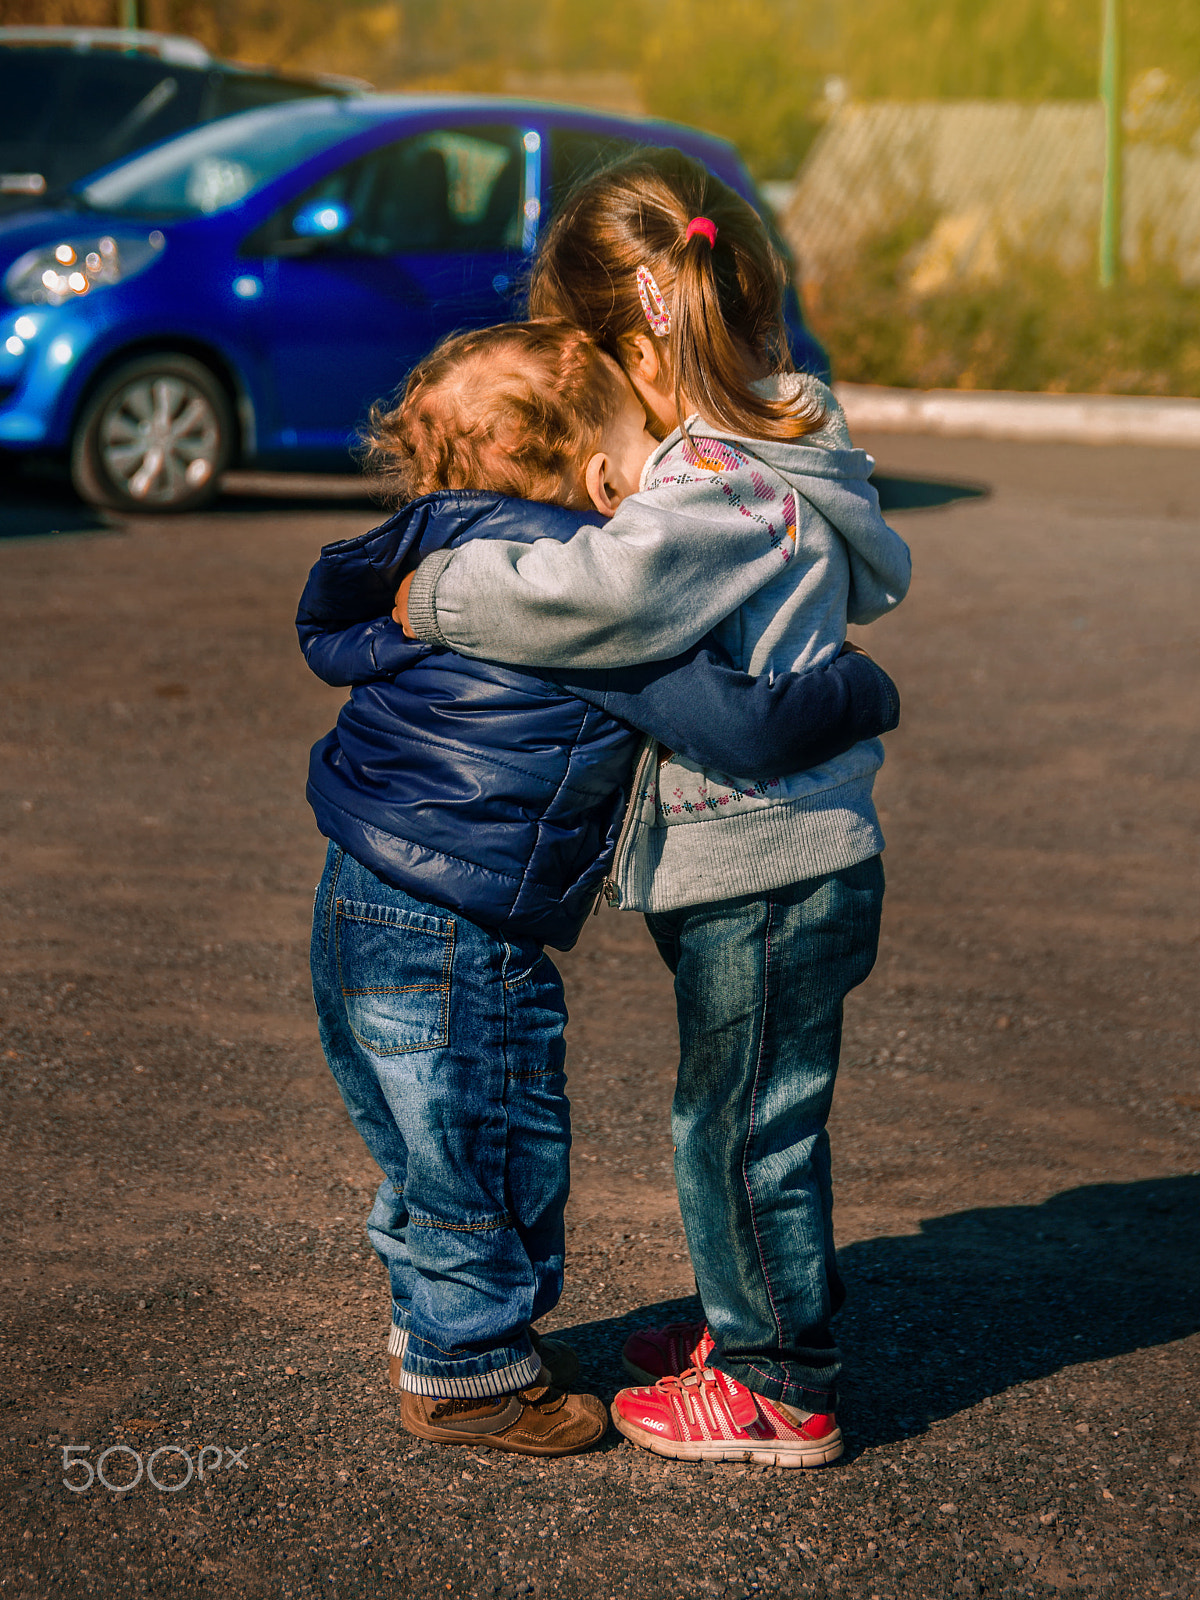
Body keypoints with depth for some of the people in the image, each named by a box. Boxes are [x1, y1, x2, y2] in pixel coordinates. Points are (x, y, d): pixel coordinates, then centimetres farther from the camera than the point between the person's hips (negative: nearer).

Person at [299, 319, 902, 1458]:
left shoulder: (439, 565, 5)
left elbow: (326, 627, 21)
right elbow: (745, 723, -22)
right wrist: (861, 691, -6)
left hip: (362, 905, 9)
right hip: (455, 938, -9)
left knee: (431, 1153, 26)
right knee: (490, 1159, 9)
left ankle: (430, 1331, 42)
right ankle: (468, 1373, 25)